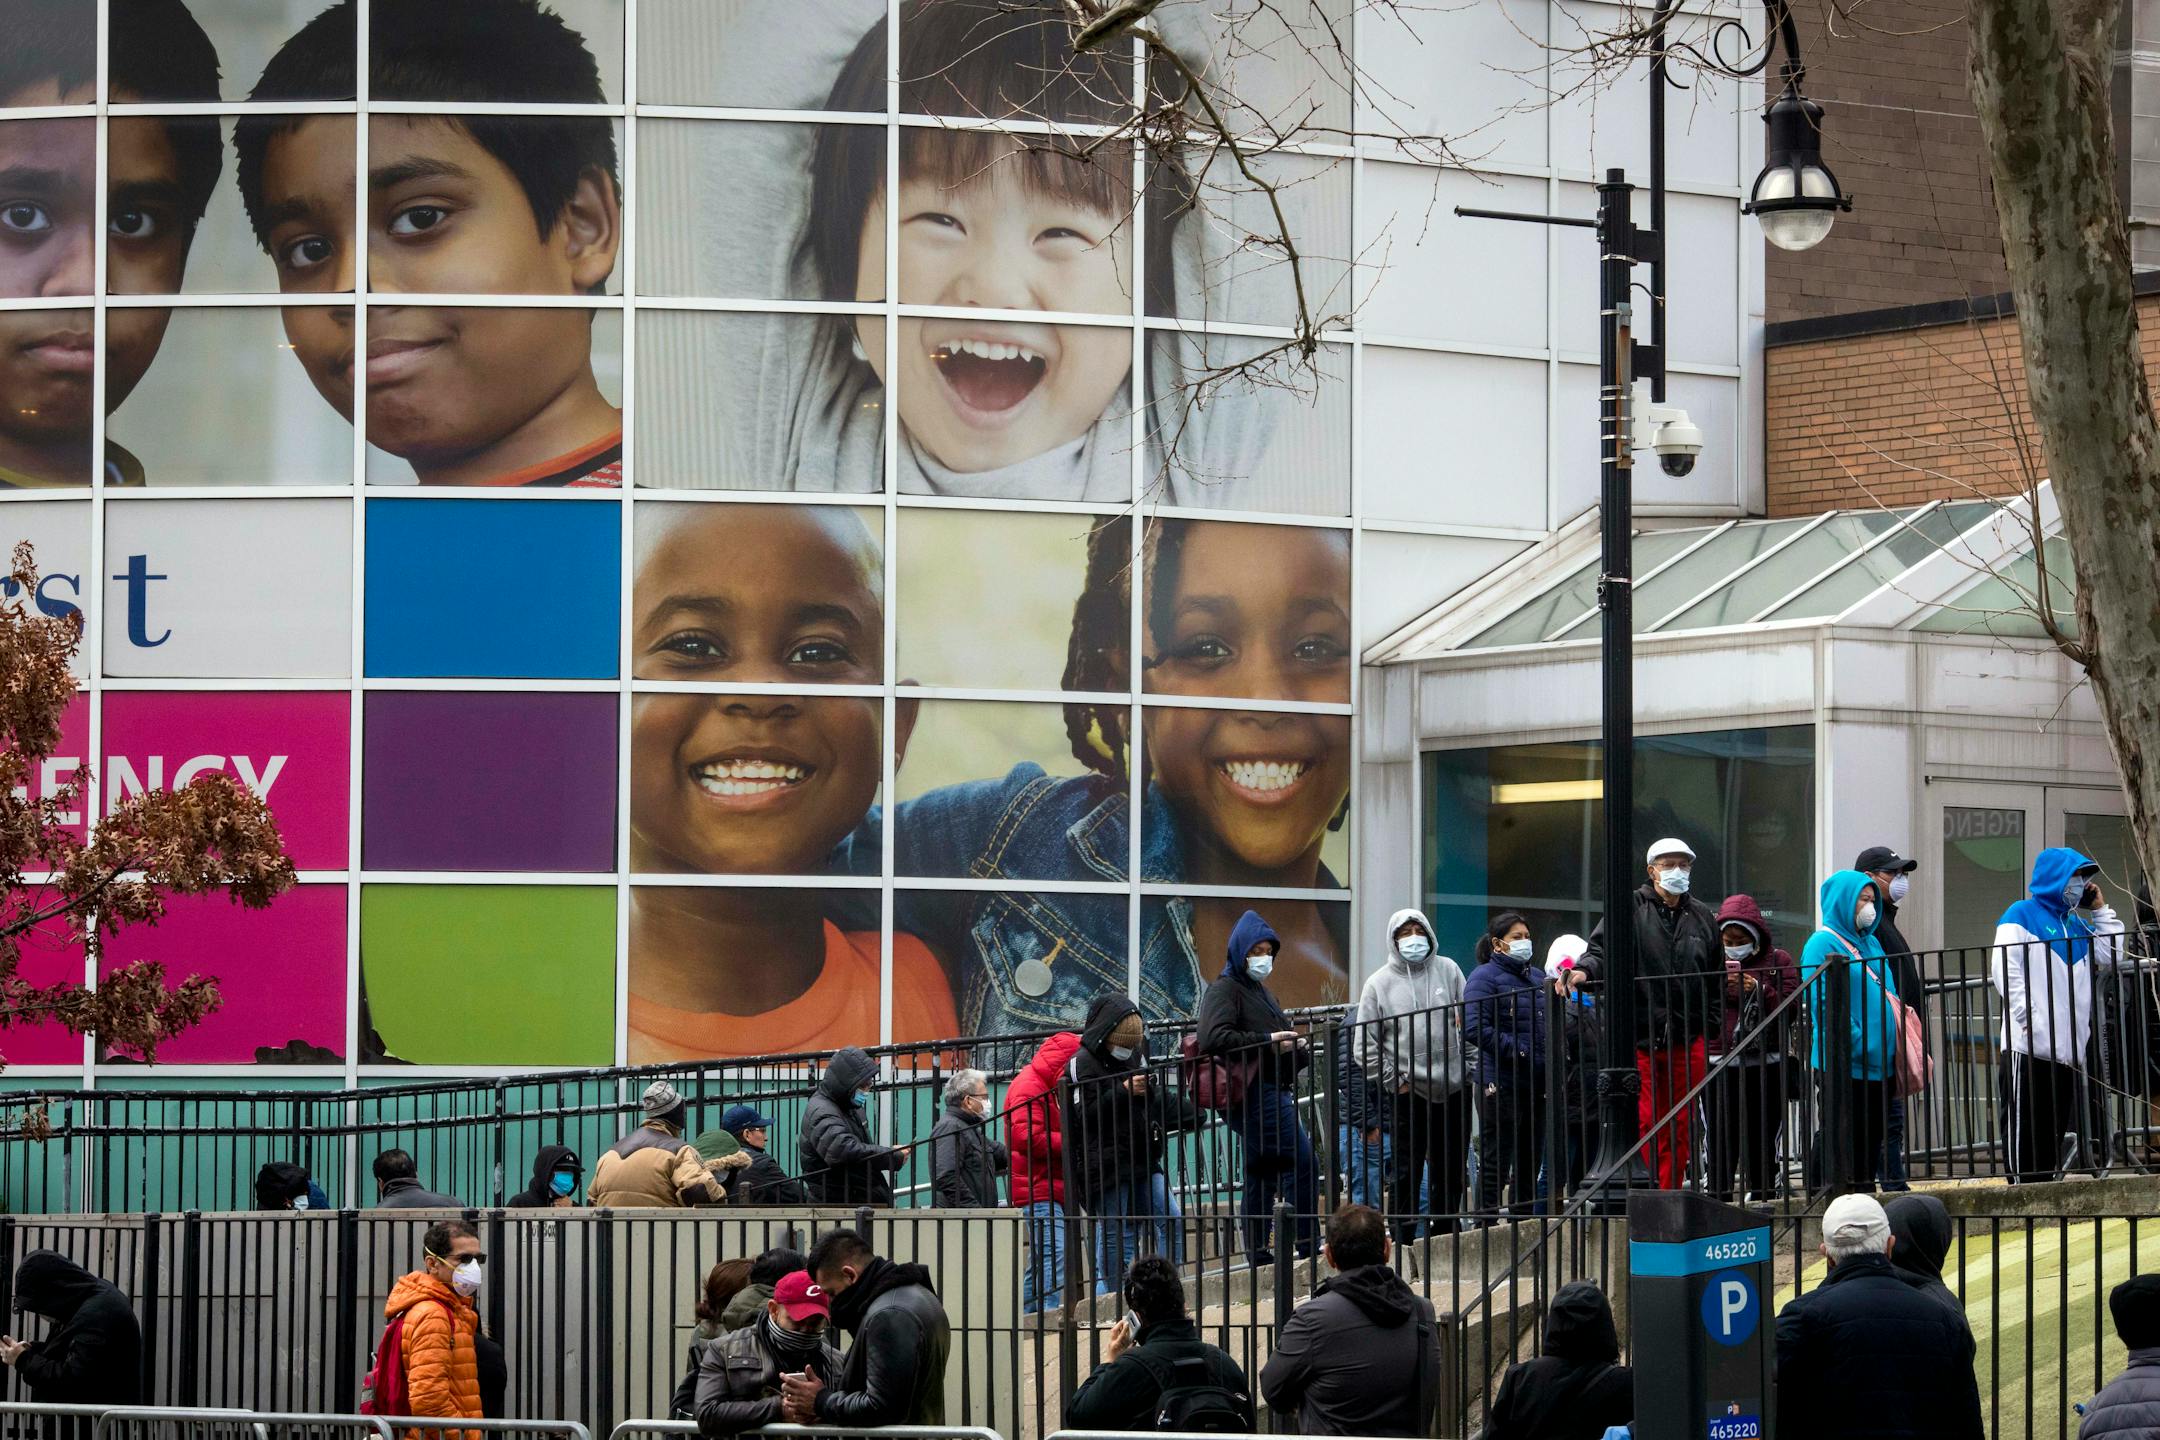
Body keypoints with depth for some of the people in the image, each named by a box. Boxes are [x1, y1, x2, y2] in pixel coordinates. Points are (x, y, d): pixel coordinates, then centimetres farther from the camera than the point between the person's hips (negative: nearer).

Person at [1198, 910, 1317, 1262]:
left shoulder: (1262, 991, 24)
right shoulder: (1225, 990, -6)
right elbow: (1214, 1036, -21)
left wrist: (1297, 1048, 8)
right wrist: (1268, 1041, -21)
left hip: (1274, 1093, 10)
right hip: (1257, 1094, -10)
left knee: (1262, 1176, 10)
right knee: (1301, 1163, -14)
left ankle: (1259, 1254, 12)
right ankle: (1308, 1246, -14)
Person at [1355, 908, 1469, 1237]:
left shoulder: (1448, 970, 8)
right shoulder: (1380, 983, 2)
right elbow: (1367, 1043, 2)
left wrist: (1470, 1066, 0)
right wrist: (1392, 1079, -4)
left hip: (1453, 1087, 3)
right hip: (1406, 1092, -3)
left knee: (1451, 1170, 9)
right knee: (1406, 1172, -2)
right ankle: (1402, 1239, 2)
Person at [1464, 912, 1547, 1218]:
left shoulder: (1537, 978, 18)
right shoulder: (1485, 977, -6)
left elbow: (1549, 1024, 28)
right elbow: (1475, 1028, -17)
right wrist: (1516, 1051, -21)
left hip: (1537, 1086, 8)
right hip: (1501, 1085, -8)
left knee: (1530, 1164, 12)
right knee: (1495, 1163, -5)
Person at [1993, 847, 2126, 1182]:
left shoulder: (2075, 924, 22)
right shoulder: (2021, 915, 0)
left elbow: (2111, 959, 17)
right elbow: (2005, 972, -10)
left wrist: (2102, 911, 15)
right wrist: (2028, 1018, -17)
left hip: (2068, 1050, 7)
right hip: (2029, 1049, -7)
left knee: (2054, 1131, 9)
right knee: (2026, 1130, -8)